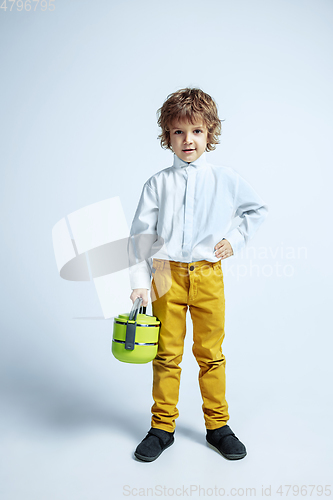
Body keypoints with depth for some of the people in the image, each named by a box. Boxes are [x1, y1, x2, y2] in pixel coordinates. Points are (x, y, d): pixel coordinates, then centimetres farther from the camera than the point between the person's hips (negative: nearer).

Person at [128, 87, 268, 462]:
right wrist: (139, 282, -6)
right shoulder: (157, 183, 3)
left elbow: (258, 209, 20)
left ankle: (217, 425, 26)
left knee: (210, 354, 9)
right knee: (167, 354, 7)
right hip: (167, 274, 0)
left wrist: (236, 239, 8)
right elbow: (141, 234, 1)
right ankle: (162, 427, 23)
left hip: (208, 274, 0)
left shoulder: (225, 179, 5)